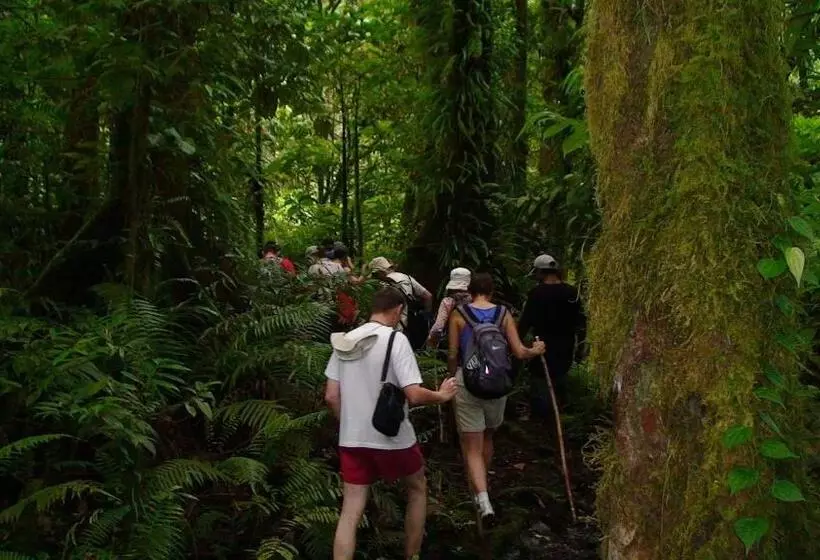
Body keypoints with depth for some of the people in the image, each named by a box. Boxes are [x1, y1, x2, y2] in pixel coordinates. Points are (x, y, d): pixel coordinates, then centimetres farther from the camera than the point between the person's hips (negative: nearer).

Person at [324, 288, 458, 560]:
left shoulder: (344, 341, 4)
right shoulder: (395, 339, -14)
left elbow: (331, 396, 5)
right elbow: (414, 395, -21)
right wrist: (441, 395, -2)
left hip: (352, 438, 4)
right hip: (391, 437, -4)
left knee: (350, 512, 6)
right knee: (417, 487, 22)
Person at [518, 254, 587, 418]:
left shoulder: (537, 293, -15)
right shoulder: (572, 292, 2)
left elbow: (525, 323, -14)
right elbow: (581, 322, 7)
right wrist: (579, 346, 16)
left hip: (544, 349, -6)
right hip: (565, 349, 6)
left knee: (540, 386, 3)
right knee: (560, 379, 23)